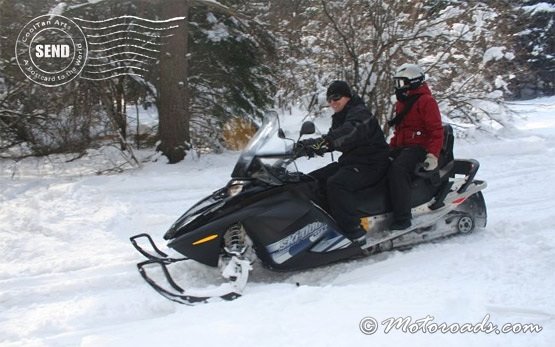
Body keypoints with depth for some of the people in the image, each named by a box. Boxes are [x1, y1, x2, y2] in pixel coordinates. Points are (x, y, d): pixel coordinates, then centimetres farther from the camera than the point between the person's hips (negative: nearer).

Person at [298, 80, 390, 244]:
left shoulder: (360, 113, -15)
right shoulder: (340, 117, 17)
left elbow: (350, 132, -36)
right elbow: (333, 139, 10)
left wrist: (321, 142, -52)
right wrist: (312, 145, -12)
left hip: (371, 164, -10)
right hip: (349, 162, 10)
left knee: (336, 184, -34)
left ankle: (354, 232, -33)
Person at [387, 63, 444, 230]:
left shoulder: (426, 101, -5)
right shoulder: (401, 102, 23)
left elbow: (436, 131, -13)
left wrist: (433, 154, -24)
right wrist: (390, 148, 19)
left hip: (419, 147, -9)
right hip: (401, 147, 9)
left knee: (397, 168, -34)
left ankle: (403, 217, -36)